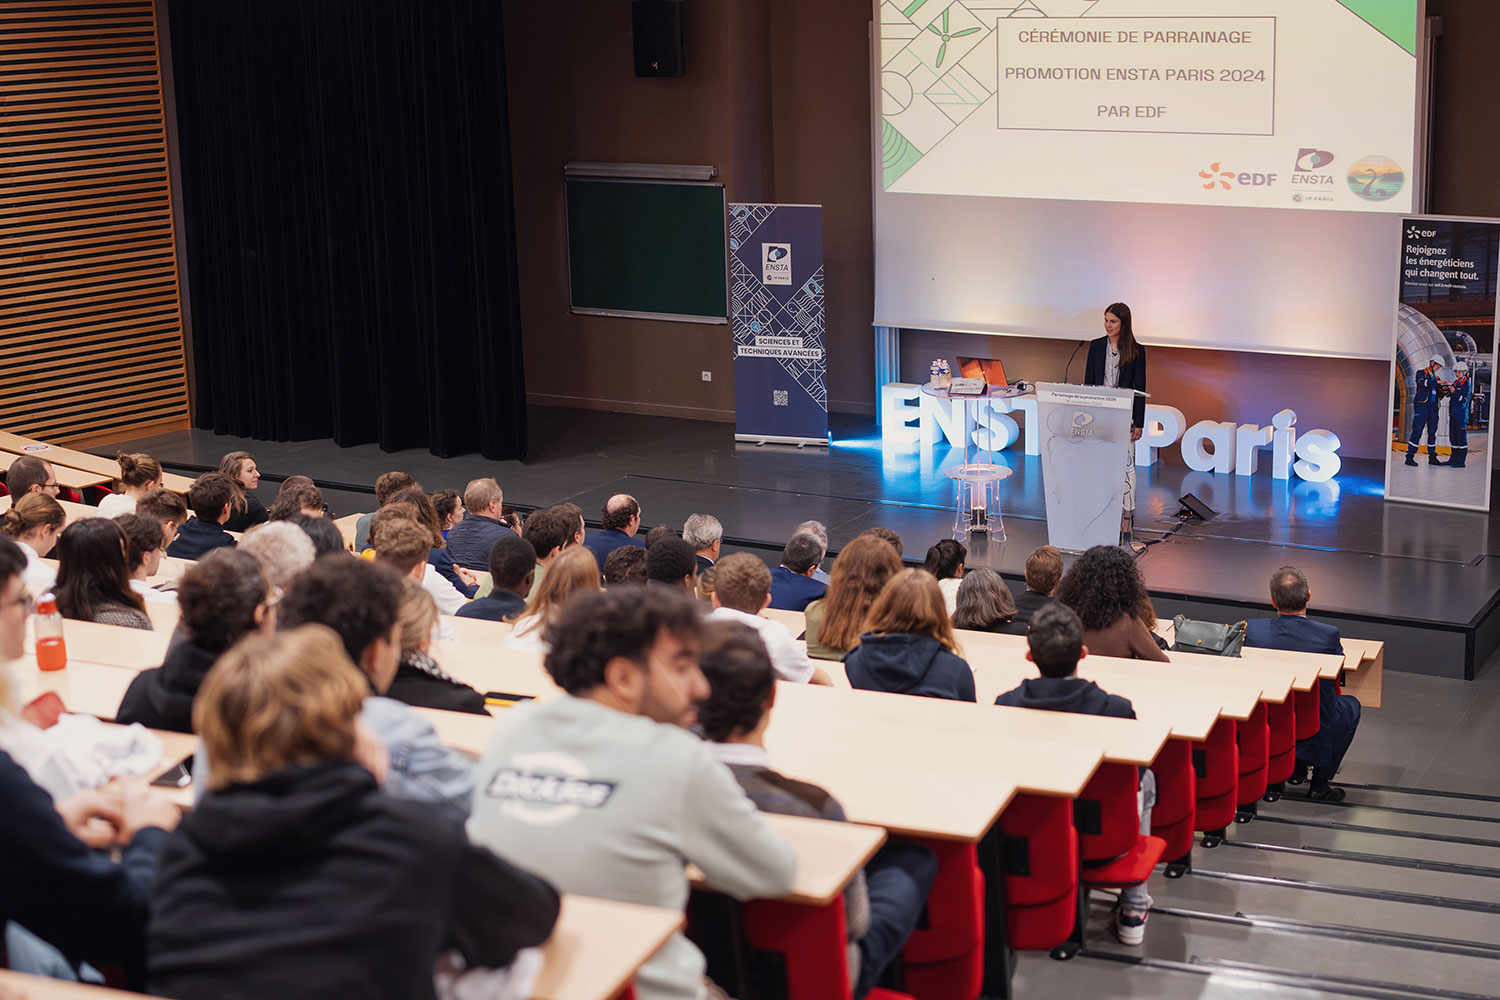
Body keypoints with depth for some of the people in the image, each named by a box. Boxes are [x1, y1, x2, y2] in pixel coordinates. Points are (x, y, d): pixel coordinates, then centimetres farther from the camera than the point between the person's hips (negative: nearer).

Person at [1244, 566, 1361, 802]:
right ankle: (1320, 784, 24)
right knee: (1350, 704, 29)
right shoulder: (1328, 635, -22)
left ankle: (1295, 767, 35)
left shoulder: (1253, 630, -18)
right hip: (1317, 742, -2)